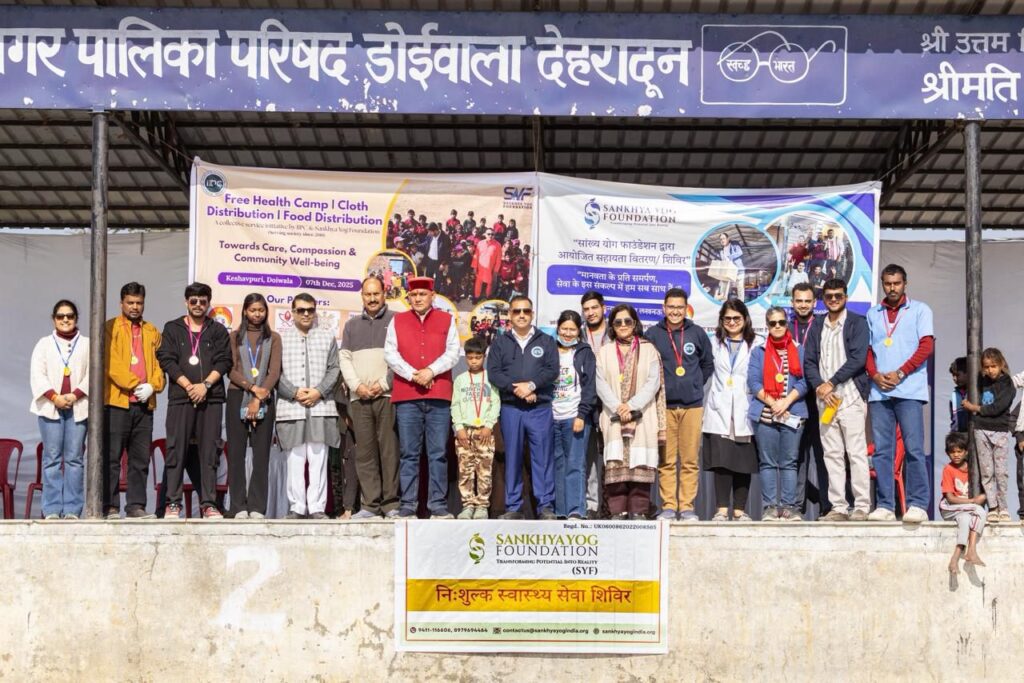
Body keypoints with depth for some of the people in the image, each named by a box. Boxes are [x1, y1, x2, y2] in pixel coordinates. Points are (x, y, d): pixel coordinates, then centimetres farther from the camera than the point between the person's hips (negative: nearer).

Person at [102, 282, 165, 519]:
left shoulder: (152, 332, 17)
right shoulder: (110, 328, 2)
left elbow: (159, 364, 12)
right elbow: (111, 364, -8)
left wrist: (152, 386, -7)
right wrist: (134, 385, -13)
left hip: (144, 403, 4)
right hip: (117, 401, -4)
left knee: (140, 459, 5)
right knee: (112, 458, -3)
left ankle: (136, 506, 9)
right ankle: (111, 507, 0)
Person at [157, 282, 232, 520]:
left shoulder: (218, 330, 13)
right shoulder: (172, 328, 12)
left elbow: (224, 361, 3)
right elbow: (166, 360, 2)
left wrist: (205, 385, -11)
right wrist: (188, 386, -9)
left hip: (211, 398, 1)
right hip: (180, 397, 0)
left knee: (209, 452, 0)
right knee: (176, 451, -2)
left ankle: (209, 504, 2)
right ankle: (173, 503, 1)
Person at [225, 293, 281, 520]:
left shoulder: (273, 338, 11)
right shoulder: (235, 337, 11)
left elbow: (274, 371, 0)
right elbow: (231, 370, 2)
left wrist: (258, 399, -11)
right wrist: (253, 387, -13)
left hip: (264, 398, 0)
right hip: (237, 397, 0)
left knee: (261, 453, -3)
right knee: (236, 452, -3)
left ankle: (257, 507, -1)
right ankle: (239, 507, 0)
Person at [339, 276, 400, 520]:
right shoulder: (352, 325, 20)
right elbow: (345, 359, 13)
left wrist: (383, 384, -8)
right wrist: (357, 385, -2)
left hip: (388, 395, -3)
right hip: (359, 397, 4)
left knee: (390, 450, -6)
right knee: (364, 452, 1)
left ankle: (391, 504, -5)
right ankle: (369, 505, 3)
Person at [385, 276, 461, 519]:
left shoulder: (446, 320, 11)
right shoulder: (397, 321, 12)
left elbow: (453, 353, 2)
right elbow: (390, 354, 3)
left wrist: (431, 371, -12)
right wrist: (412, 374, -10)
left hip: (439, 395, 0)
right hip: (406, 395, 0)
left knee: (438, 453, 0)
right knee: (408, 454, 2)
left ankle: (438, 505, 4)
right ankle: (407, 505, 4)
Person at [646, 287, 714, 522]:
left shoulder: (697, 333, 5)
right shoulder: (653, 334, 2)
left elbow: (708, 364, 17)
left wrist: (695, 385, 11)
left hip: (692, 405, 1)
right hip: (664, 405, -1)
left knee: (690, 460, 1)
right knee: (666, 461, 1)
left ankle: (687, 507, 7)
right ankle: (668, 506, 7)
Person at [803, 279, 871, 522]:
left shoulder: (857, 322, 3)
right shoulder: (817, 326, 16)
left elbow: (858, 358, -8)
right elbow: (809, 361, 10)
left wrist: (831, 383, -11)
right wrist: (819, 387, -6)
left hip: (851, 396, -4)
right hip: (824, 399, 5)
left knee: (857, 453, -7)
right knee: (832, 454, 3)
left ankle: (862, 506, -6)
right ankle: (838, 507, 5)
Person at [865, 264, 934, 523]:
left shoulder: (920, 310, 8)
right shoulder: (873, 314, 18)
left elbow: (926, 346, -1)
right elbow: (867, 350, 15)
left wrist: (900, 373, -10)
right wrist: (875, 375, -4)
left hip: (909, 390, -3)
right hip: (879, 391, 4)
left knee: (913, 448, -8)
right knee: (881, 450, 1)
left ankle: (917, 505, -6)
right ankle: (884, 506, 4)